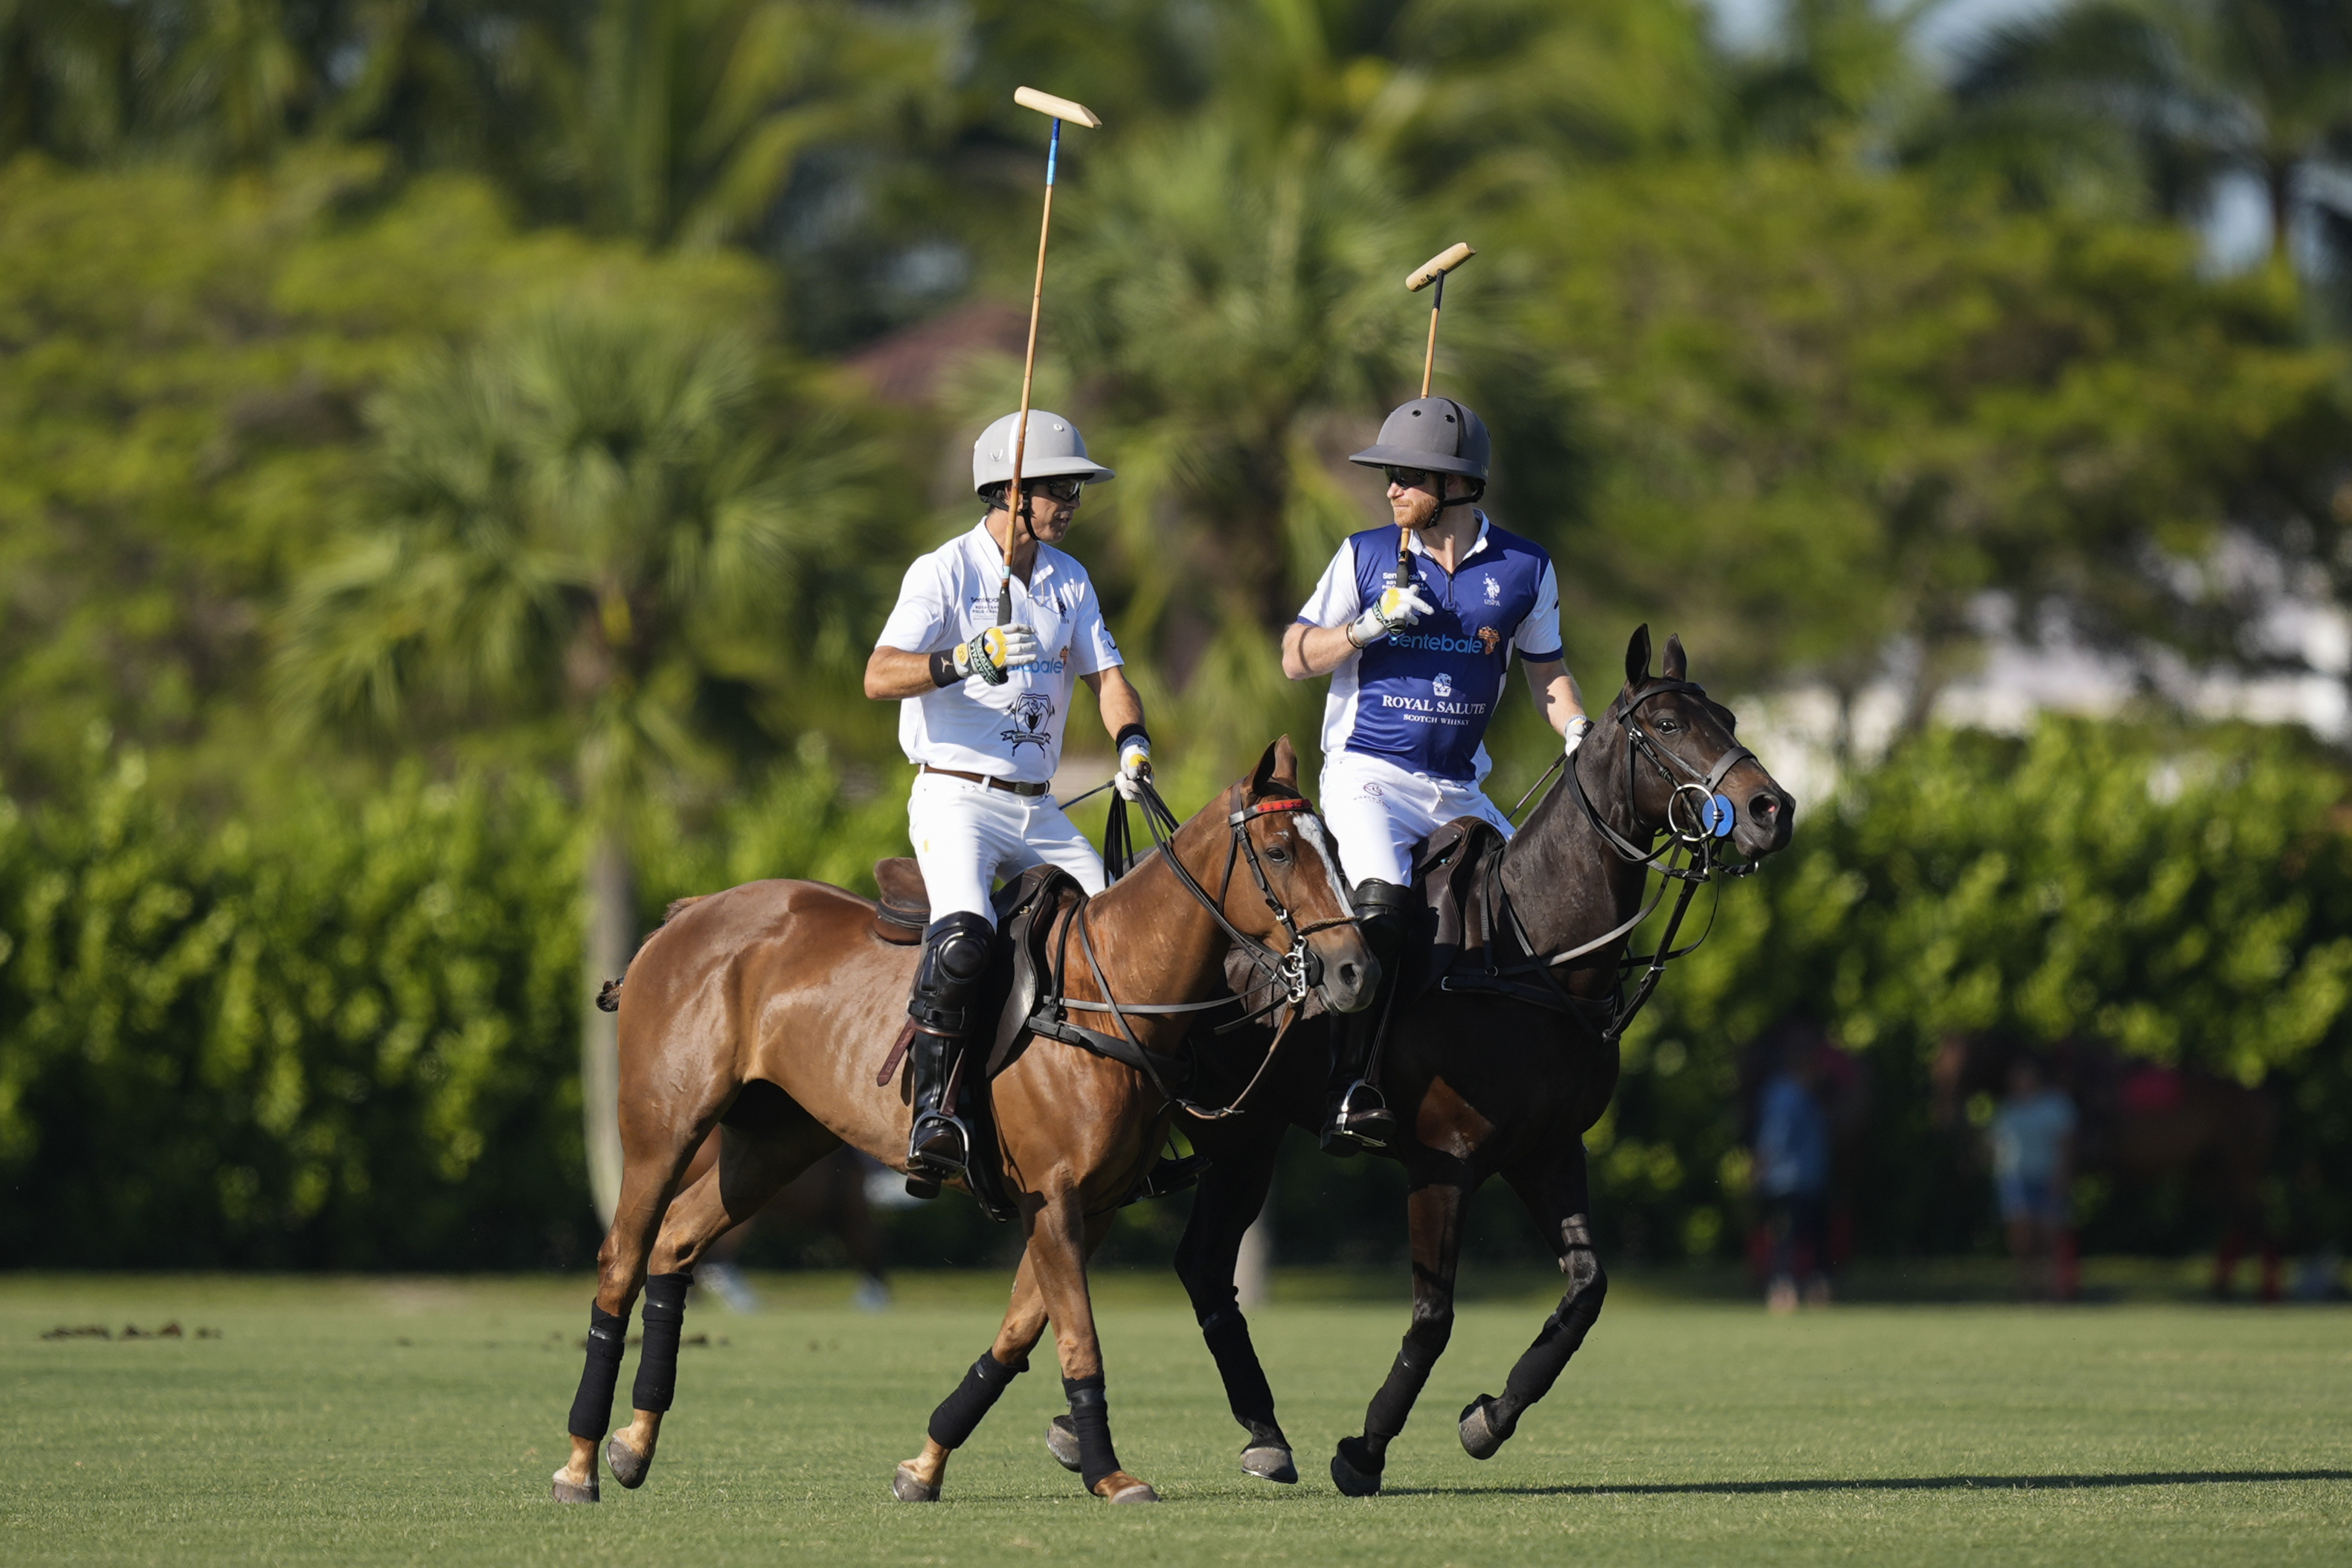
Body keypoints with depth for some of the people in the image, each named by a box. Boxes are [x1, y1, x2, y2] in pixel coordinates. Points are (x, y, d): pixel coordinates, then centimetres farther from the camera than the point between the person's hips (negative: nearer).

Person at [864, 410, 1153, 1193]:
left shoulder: (1069, 580, 11)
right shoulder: (945, 571, -7)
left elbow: (1106, 675, 9)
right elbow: (880, 676, -18)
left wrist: (1131, 742, -13)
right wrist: (969, 659, -34)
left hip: (1039, 810, 7)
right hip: (957, 797, -7)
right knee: (963, 936, -31)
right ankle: (934, 1112, -28)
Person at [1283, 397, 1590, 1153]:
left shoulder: (1525, 569, 5)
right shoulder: (1367, 556, 2)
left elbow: (1546, 672, 16)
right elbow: (1295, 659, 5)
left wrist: (1583, 737, -2)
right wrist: (1369, 626, -12)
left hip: (1459, 789, 4)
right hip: (1367, 772, -4)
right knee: (1381, 897, -29)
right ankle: (1349, 1095, -31)